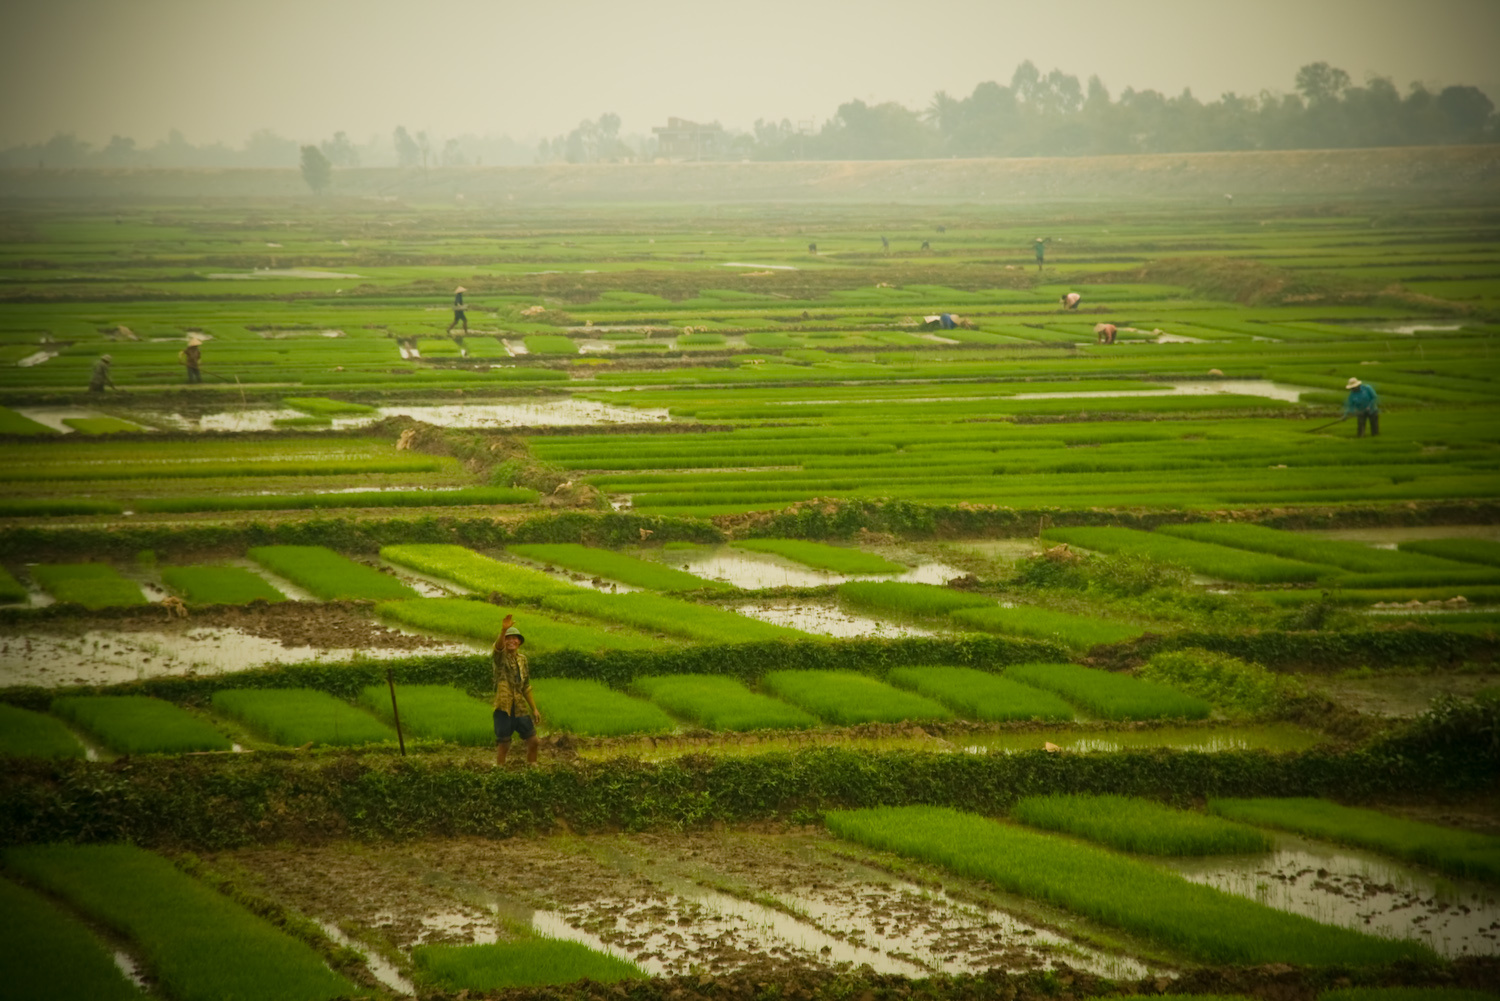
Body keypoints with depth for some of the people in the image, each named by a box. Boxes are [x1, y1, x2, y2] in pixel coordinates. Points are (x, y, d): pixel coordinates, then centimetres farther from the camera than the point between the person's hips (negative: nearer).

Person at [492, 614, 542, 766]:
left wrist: (534, 709, 18)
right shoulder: (500, 657, -3)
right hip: (504, 708, -6)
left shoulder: (522, 659, 14)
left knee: (532, 740, 8)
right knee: (503, 744, -3)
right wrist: (503, 631, -49)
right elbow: (498, 646, -29)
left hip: (520, 708, 6)